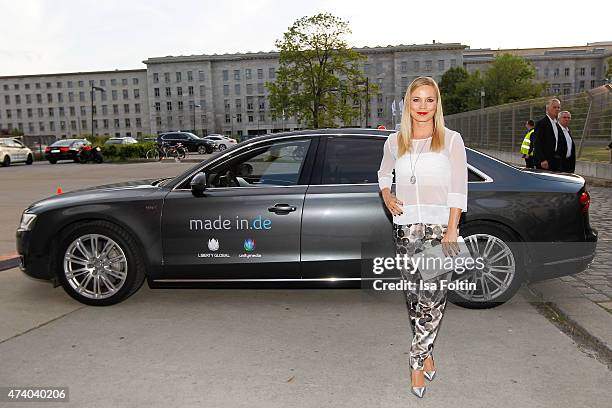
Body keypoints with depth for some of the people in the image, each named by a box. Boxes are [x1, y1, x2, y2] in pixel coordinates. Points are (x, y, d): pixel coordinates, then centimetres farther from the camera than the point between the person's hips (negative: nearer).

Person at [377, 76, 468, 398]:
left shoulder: (451, 140, 1)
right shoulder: (394, 142, 9)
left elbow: (458, 189, -3)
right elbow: (384, 172, 27)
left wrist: (451, 230, -11)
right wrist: (387, 196, 7)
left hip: (440, 227, -2)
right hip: (405, 228, 3)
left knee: (433, 296, -8)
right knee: (413, 295, 7)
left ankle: (417, 363, 6)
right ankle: (426, 352, 23)